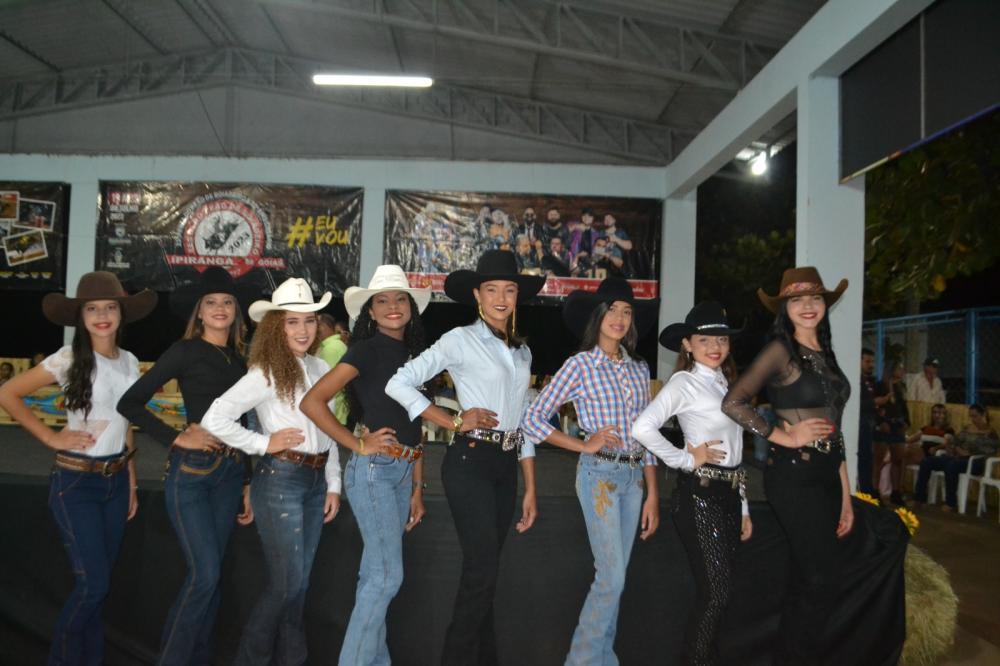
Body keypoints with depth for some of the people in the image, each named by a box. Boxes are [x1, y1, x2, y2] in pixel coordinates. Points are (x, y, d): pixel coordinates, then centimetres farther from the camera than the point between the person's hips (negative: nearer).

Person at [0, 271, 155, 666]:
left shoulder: (130, 362, 5)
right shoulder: (70, 359, -11)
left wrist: (132, 483, 13)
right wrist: (51, 438, -12)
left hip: (116, 480, 5)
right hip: (75, 483, -5)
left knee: (99, 583, 14)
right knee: (93, 583, -5)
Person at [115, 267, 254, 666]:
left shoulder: (239, 358, 12)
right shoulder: (186, 351, -5)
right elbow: (130, 403, -8)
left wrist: (247, 483, 15)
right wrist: (176, 439, -12)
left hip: (231, 471, 5)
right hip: (191, 469, -5)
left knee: (210, 574, 11)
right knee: (205, 573, -8)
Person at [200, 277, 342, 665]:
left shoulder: (321, 369, 7)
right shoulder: (266, 373, -11)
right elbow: (214, 419, -16)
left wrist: (333, 484, 11)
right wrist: (264, 443, -12)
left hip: (315, 480, 6)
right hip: (279, 481, -6)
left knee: (299, 582, 15)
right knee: (286, 582, 0)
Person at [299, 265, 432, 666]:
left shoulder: (412, 354, 13)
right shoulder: (367, 350, -8)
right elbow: (312, 402, -18)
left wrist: (417, 488, 14)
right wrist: (357, 445, -14)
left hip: (403, 472, 7)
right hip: (373, 470, -7)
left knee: (377, 575, 14)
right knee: (387, 575, -7)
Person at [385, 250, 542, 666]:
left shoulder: (523, 352, 13)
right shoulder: (460, 340, -5)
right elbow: (399, 384, -12)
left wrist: (531, 488, 12)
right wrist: (454, 422, -11)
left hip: (506, 466, 6)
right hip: (470, 463, -6)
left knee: (483, 571, 14)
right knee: (483, 569, -8)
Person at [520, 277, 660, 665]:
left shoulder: (639, 369, 10)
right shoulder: (580, 365, -5)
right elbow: (532, 420, -8)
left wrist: (653, 494, 9)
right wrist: (584, 445, -9)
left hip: (634, 476, 5)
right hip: (599, 473, -5)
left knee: (613, 576, 11)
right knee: (612, 576, -4)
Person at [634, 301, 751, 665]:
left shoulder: (725, 384, 15)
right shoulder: (684, 382, -10)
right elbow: (643, 427, -26)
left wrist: (744, 508, 18)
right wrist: (686, 459, -15)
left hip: (729, 495, 8)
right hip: (700, 495, -8)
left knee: (716, 593, 12)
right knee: (716, 593, -5)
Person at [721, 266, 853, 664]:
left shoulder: (825, 355, 14)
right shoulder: (780, 350, -8)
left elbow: (833, 430, 16)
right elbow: (733, 403, -18)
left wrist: (845, 495, 16)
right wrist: (785, 436, -13)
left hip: (826, 475, 7)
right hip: (795, 475, -7)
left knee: (806, 582, 14)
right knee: (821, 579, -3)